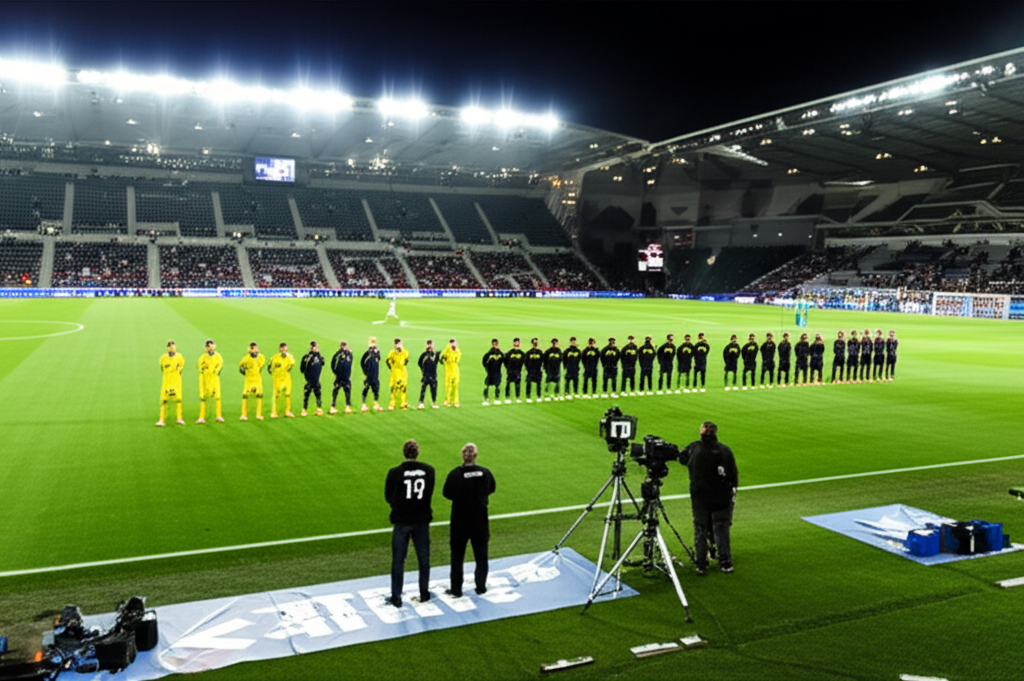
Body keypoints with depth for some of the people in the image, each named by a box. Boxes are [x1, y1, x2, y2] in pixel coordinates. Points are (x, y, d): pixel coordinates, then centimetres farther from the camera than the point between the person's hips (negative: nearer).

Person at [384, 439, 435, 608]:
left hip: (401, 520, -2)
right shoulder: (429, 470, -5)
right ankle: (424, 594, 24)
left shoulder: (395, 472, -11)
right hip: (422, 520, 2)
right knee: (423, 558, 15)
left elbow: (388, 497, -2)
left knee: (398, 560, 7)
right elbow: (429, 494, 3)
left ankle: (396, 598, 12)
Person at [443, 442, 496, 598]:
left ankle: (456, 589, 15)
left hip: (460, 520, -1)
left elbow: (447, 494, -5)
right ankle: (481, 586, 20)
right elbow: (491, 490, 8)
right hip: (480, 521, 2)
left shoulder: (455, 474, -16)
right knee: (481, 555, 15)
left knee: (457, 555, 10)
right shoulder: (485, 472, -8)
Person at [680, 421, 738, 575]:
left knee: (700, 530, 8)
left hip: (699, 497, 1)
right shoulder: (725, 450, -11)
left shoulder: (693, 448, -7)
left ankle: (701, 565, 10)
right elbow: (734, 474, -7)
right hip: (722, 497, -1)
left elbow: (681, 458, 9)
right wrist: (732, 491, 6)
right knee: (721, 529, 9)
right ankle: (725, 563, 13)